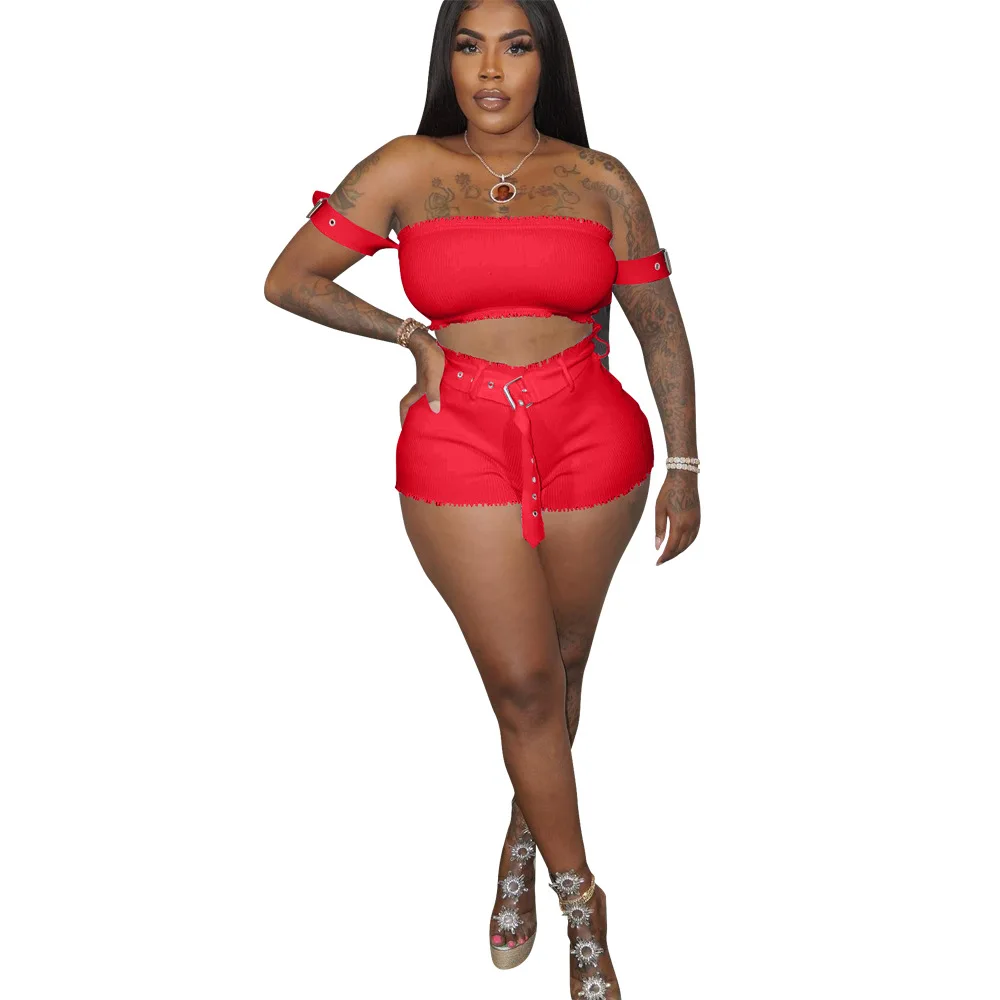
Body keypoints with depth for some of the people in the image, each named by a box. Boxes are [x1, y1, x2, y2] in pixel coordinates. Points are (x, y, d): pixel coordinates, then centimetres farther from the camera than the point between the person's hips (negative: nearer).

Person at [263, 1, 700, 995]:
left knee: (559, 660, 14)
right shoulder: (406, 170, 1)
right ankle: (580, 897, 18)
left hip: (591, 441, 1)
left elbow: (662, 332, 7)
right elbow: (288, 279, 4)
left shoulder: (600, 182, 2)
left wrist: (683, 469, 6)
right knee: (521, 678, 1)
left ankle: (524, 836, 39)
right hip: (458, 450, -1)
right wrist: (414, 337, 0)